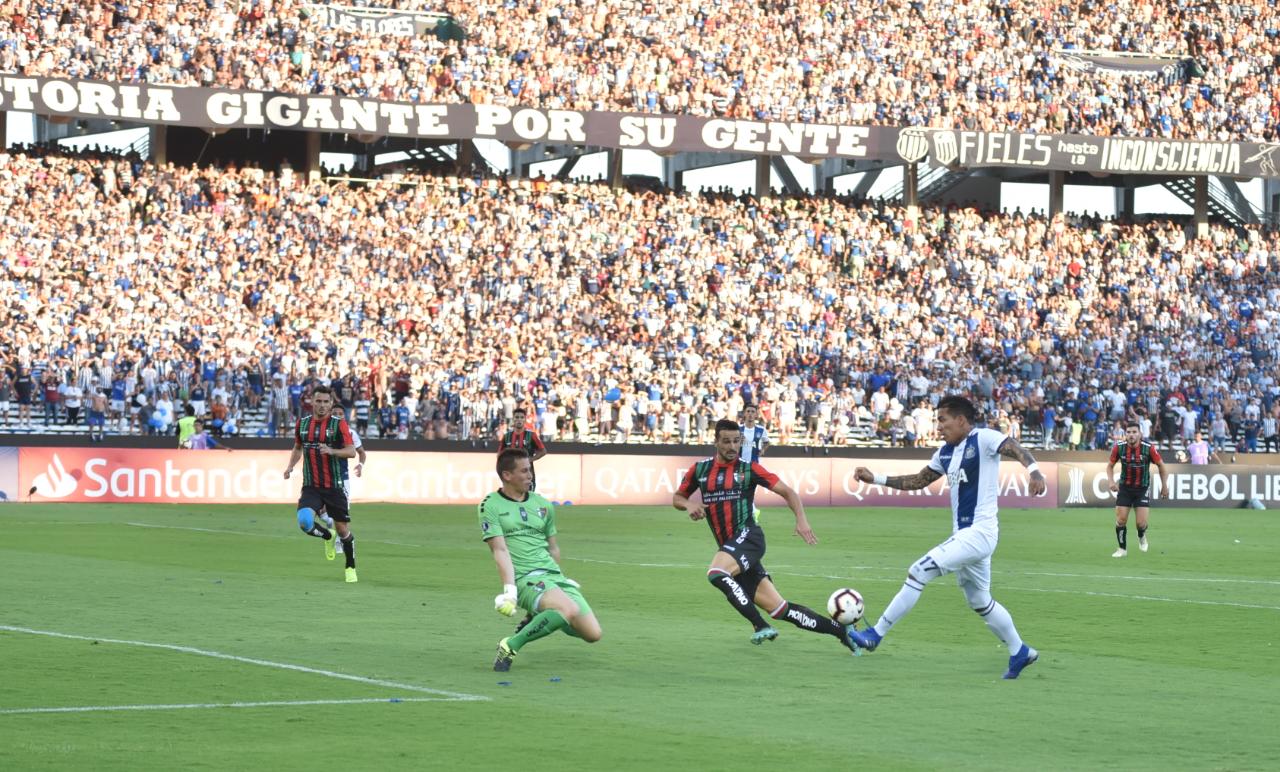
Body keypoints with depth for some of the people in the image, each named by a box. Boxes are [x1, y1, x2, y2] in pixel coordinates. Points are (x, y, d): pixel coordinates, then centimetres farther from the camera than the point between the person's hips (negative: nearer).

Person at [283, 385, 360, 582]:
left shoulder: (339, 424, -5)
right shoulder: (302, 423, 6)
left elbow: (352, 451, -11)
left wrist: (332, 451, -28)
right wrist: (291, 466, 7)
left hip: (334, 486, -2)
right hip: (311, 487, 2)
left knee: (343, 529, 2)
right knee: (305, 521, -21)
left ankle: (351, 568, 25)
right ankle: (327, 536, 13)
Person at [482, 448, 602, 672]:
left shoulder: (543, 505, 16)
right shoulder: (491, 506, 0)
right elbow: (500, 550, -10)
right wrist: (509, 589, -19)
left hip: (553, 575, 7)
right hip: (525, 578, -7)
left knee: (593, 634, -5)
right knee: (570, 609, -35)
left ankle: (540, 619, 21)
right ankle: (510, 647, -21)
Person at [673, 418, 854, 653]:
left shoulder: (748, 469, 1)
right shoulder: (700, 470, 11)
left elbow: (787, 491, 0)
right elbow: (677, 498, 22)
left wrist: (801, 519, -17)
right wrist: (688, 505, -2)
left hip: (747, 536, -4)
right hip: (729, 547, 4)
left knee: (716, 574, -33)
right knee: (779, 609, 1)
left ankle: (761, 626, -22)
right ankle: (841, 631, 10)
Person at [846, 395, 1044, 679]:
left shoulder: (983, 439, -11)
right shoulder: (946, 452, 13)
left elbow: (1015, 449, -27)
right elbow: (919, 480, 21)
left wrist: (1034, 470, -47)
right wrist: (876, 479, 14)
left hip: (980, 532, -9)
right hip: (963, 535, 9)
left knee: (919, 572, -14)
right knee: (980, 603, 17)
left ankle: (875, 636, -9)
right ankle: (1020, 652, 31)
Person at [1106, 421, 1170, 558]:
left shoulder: (1149, 448, -17)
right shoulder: (1118, 447, -12)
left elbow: (1161, 465, -1)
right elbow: (1110, 465, 4)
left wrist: (1164, 485, 2)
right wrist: (1112, 481, -12)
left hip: (1143, 488, -2)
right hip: (1124, 488, 2)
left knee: (1141, 523, -7)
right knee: (1121, 520, -3)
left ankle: (1142, 537, 29)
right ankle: (1122, 549, 17)